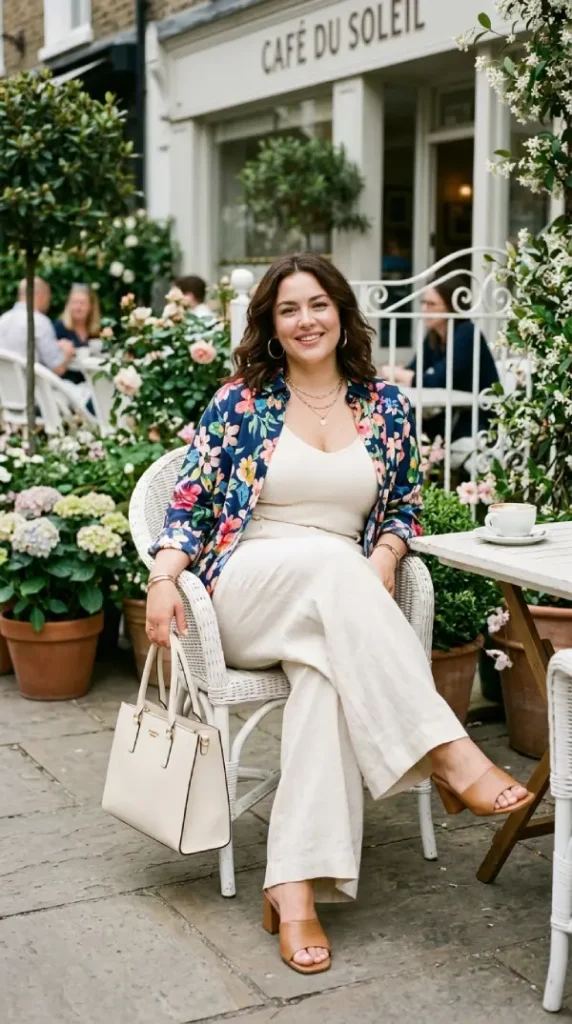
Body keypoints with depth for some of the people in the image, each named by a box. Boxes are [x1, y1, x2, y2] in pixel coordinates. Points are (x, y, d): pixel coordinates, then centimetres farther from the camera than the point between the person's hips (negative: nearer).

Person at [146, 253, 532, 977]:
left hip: (341, 604, 2)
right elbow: (190, 501, 3)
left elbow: (405, 508, 16)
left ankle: (296, 889, -39)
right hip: (244, 596, -1)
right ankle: (449, 753, -42)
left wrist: (385, 554, -7)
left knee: (327, 673, -36)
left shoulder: (386, 407, 12)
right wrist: (163, 580, -14)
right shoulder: (241, 401, 6)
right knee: (330, 558, -36)